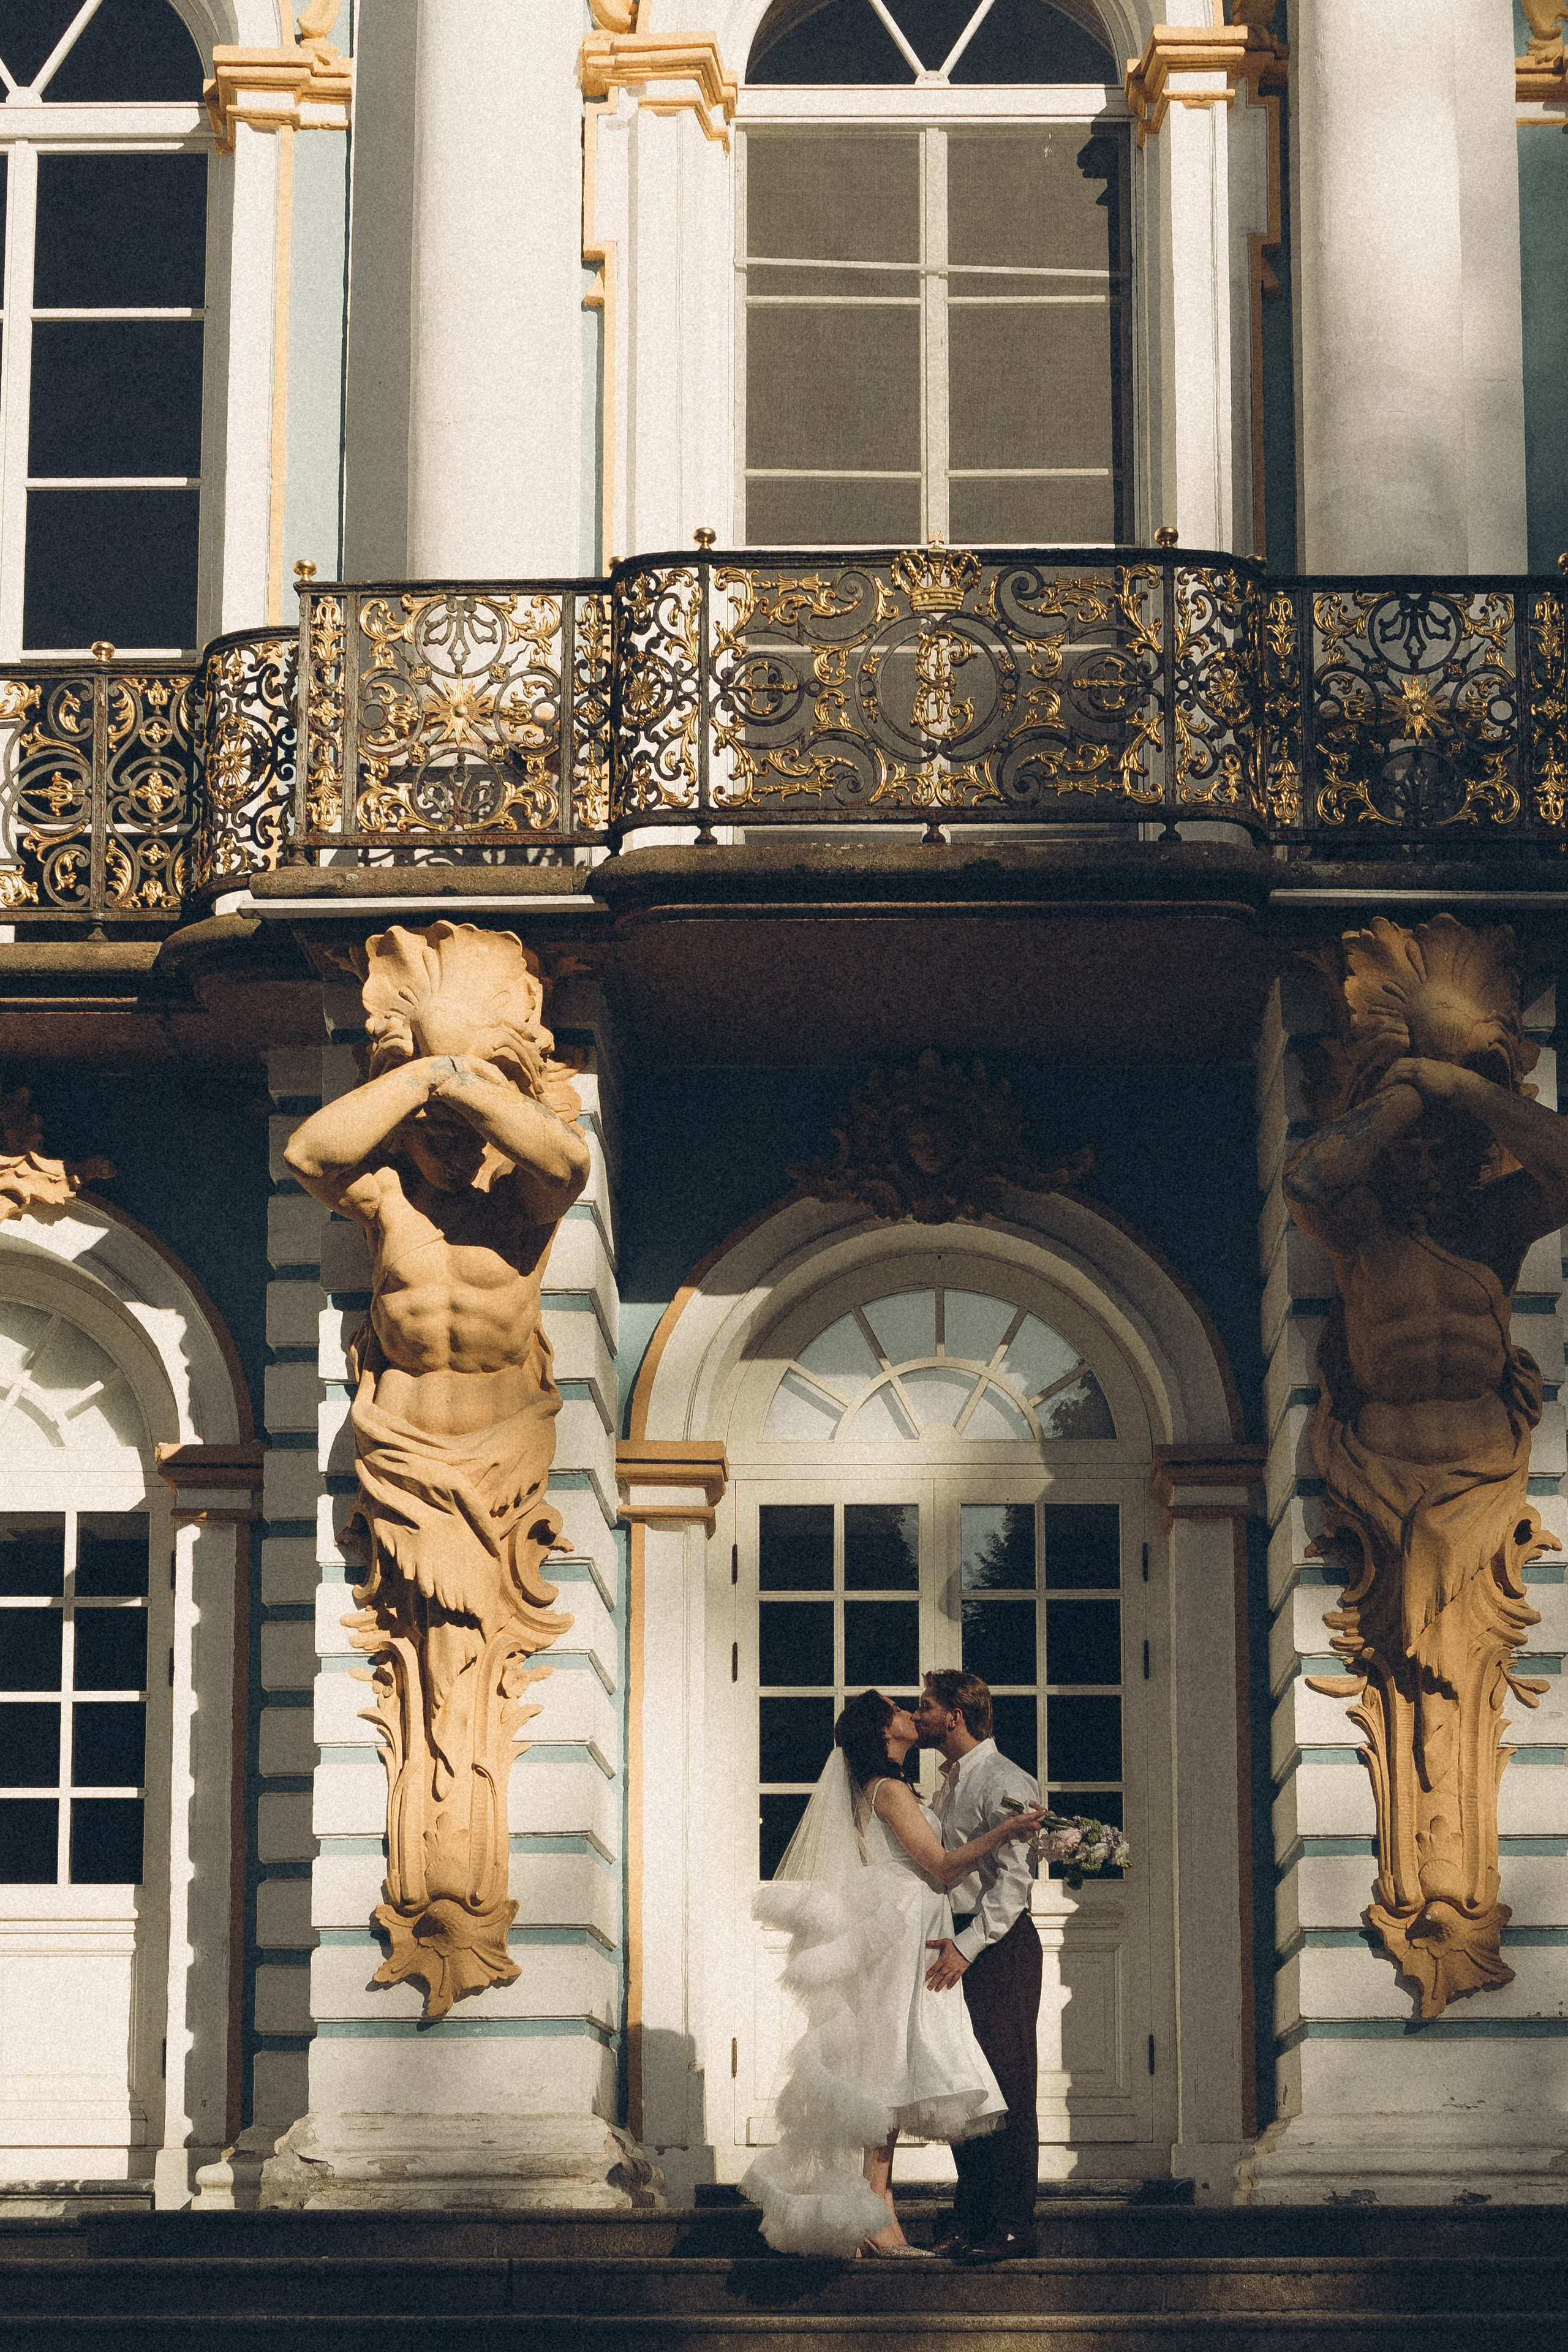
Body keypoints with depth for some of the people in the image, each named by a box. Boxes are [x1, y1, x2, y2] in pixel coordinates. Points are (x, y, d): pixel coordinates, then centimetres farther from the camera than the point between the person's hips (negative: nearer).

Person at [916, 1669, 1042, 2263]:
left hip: (999, 1946, -9)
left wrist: (967, 1945, -23)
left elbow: (1014, 1878, -18)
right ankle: (971, 2219, 13)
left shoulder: (1004, 1781, -11)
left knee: (1006, 2087, -6)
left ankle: (1012, 2226, -4)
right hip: (958, 1942, 9)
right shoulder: (949, 1784, 18)